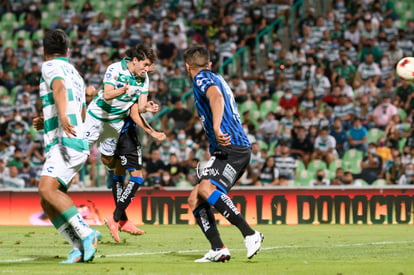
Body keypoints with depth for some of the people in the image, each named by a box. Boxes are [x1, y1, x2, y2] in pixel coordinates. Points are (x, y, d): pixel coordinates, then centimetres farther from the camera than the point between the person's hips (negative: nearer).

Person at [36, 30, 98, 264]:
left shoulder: (51, 66, 0)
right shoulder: (75, 74, 27)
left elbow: (59, 88, -23)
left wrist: (62, 116, -42)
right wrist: (46, 120, 52)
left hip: (66, 143, -9)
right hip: (77, 142, 9)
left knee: (47, 189, -25)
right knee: (47, 202, 5)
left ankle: (86, 234, -32)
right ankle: (80, 247, -2)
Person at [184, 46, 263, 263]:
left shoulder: (202, 78, -3)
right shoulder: (216, 78, 24)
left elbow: (216, 96, -25)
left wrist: (216, 127, -38)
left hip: (232, 147, -10)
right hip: (223, 150, 10)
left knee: (206, 188, -30)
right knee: (194, 199, 6)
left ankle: (250, 235, -34)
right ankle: (218, 250, -3)